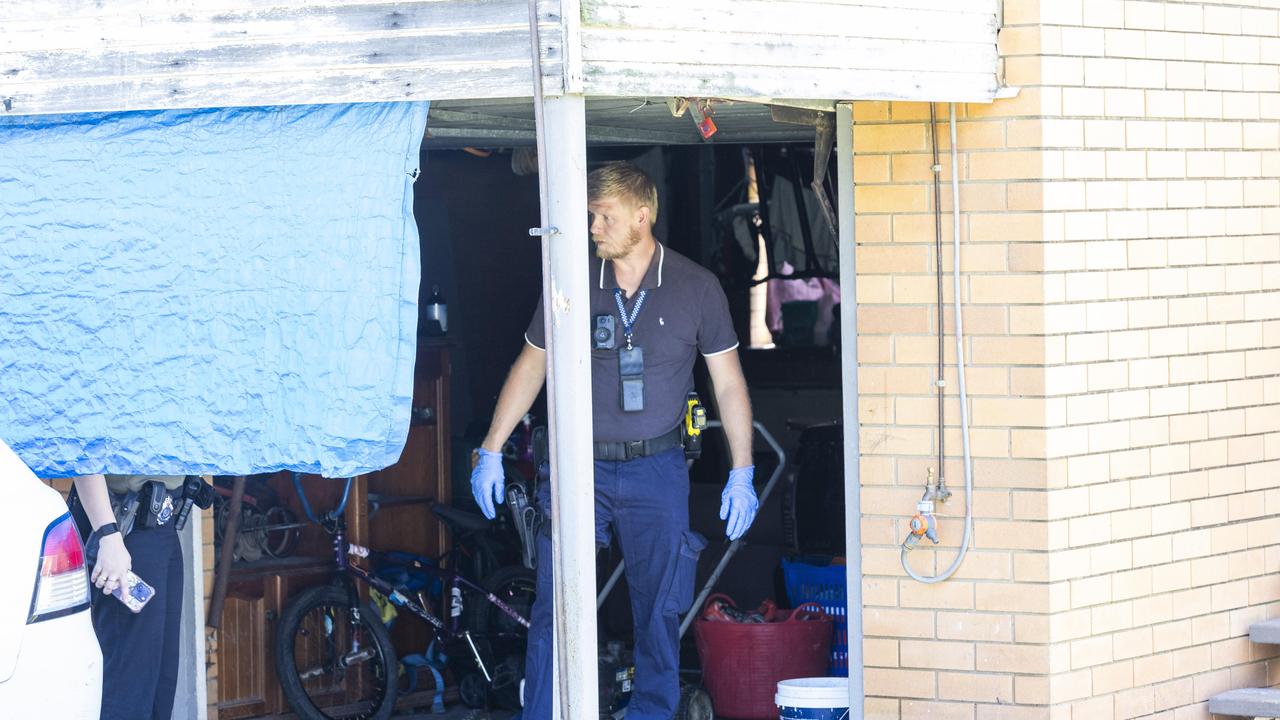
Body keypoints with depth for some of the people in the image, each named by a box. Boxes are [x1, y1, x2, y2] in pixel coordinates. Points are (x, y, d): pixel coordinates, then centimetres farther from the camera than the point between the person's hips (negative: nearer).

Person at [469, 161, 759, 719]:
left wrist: (742, 474, 0)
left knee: (659, 612, 4)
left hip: (656, 470, 0)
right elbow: (530, 367, 11)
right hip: (580, 467, 0)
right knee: (554, 609, -5)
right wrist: (490, 452, 8)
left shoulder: (696, 288, 0)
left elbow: (729, 384, 5)